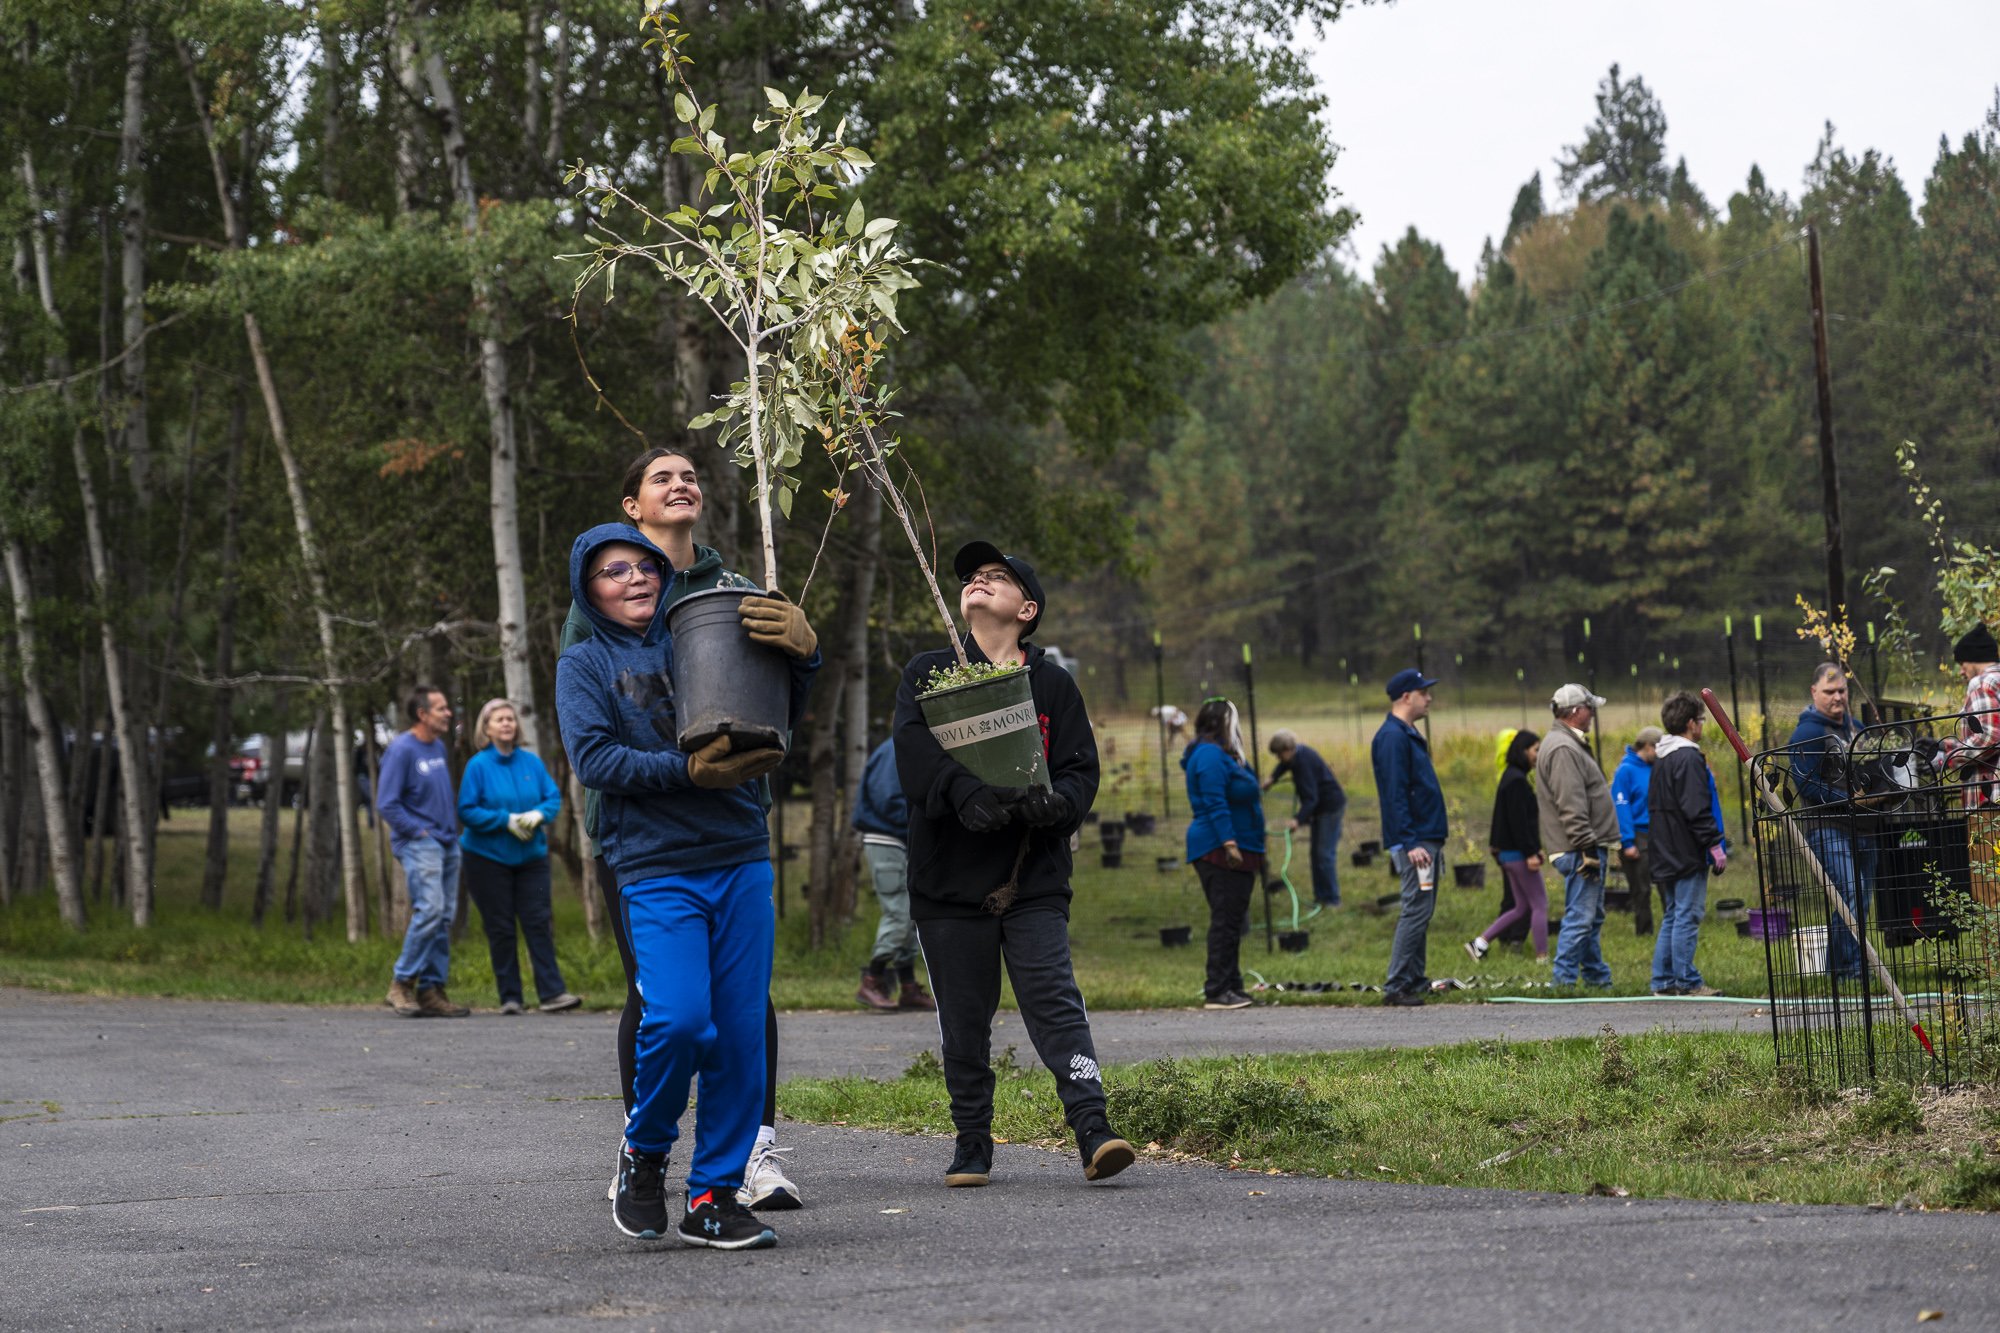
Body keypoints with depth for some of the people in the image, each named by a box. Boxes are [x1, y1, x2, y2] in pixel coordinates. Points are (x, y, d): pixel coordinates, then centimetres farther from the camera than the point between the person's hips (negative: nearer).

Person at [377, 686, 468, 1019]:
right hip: (419, 843, -8)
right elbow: (387, 805, -13)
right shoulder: (401, 750, -10)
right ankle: (402, 984, -12)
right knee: (430, 909, -20)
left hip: (447, 844, 8)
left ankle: (432, 990, 7)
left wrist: (453, 831, 12)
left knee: (444, 917, 4)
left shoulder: (439, 748, 14)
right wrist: (419, 832, -12)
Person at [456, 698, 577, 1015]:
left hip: (530, 856, 3)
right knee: (500, 929, 1)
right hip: (488, 857, -3)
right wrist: (506, 820, -17)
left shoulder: (531, 762, 4)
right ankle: (509, 997, 6)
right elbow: (466, 811, -8)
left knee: (539, 923, -5)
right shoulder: (478, 765, -6)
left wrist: (539, 814, -15)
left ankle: (551, 993, -8)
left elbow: (554, 797, 7)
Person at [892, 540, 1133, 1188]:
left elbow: (1081, 769, 4)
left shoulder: (1053, 684, 11)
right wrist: (967, 794, -27)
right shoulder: (927, 673, 9)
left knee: (1056, 1002, -13)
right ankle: (972, 1145, 17)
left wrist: (1052, 802, -20)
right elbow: (914, 750, -9)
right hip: (950, 881, 1)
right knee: (963, 1024, 5)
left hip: (1035, 882, -1)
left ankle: (1094, 1133, -20)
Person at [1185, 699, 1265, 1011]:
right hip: (1221, 852, -11)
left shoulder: (1223, 756, 21)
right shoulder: (1210, 756, -13)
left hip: (1235, 851, 11)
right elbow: (1215, 803, -21)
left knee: (1232, 920, 13)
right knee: (1225, 920, -11)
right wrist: (1229, 843, -26)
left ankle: (1231, 987, 18)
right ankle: (1217, 991, -11)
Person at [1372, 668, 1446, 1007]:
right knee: (1416, 910, -11)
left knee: (1421, 911, 12)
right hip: (1413, 841, -10)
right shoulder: (1392, 737, -14)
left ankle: (1414, 981, 17)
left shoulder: (1409, 735, 18)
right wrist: (1410, 843, -24)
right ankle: (1396, 986, -10)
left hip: (1427, 838, 10)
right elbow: (1395, 794, -20)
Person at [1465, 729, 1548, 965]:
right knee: (1540, 905, -1)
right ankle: (1542, 957, 3)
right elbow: (1518, 821, -21)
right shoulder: (1517, 780, -17)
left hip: (1509, 853, 10)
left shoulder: (1512, 777, 14)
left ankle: (1479, 943, 12)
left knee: (1522, 907, 14)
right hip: (1519, 854, -10)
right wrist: (1530, 853, -21)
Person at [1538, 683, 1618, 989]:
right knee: (1580, 917, -10)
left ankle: (1598, 979, 23)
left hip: (1588, 848, 11)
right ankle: (1564, 981, -9)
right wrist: (1587, 848, -23)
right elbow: (1571, 807, -22)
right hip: (1580, 849, -11)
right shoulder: (1562, 749, -16)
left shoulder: (1570, 744, 19)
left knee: (1592, 918, 16)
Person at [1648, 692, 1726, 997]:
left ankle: (1663, 981, 13)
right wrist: (1715, 845, -18)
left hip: (1666, 855, 9)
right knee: (1688, 916, -6)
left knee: (1672, 917, 13)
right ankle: (1686, 981, -5)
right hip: (1688, 854, -9)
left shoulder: (1662, 760, 16)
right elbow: (1697, 809, -20)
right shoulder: (1688, 758, -14)